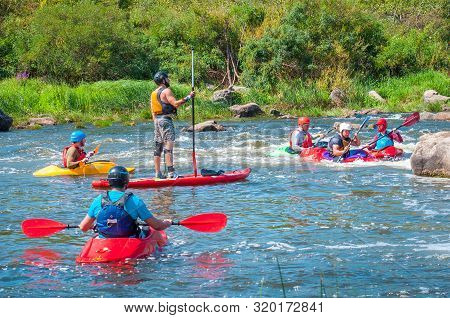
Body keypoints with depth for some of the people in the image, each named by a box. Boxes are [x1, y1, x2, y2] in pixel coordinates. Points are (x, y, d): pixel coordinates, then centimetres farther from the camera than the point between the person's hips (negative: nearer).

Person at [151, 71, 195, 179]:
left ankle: (158, 173, 9)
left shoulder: (153, 93, 18)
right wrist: (188, 97, -13)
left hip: (157, 120, 9)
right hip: (165, 120, -9)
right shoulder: (166, 91, -8)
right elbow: (176, 103, -19)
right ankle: (171, 172, -19)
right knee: (169, 145, -12)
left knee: (158, 147, 8)